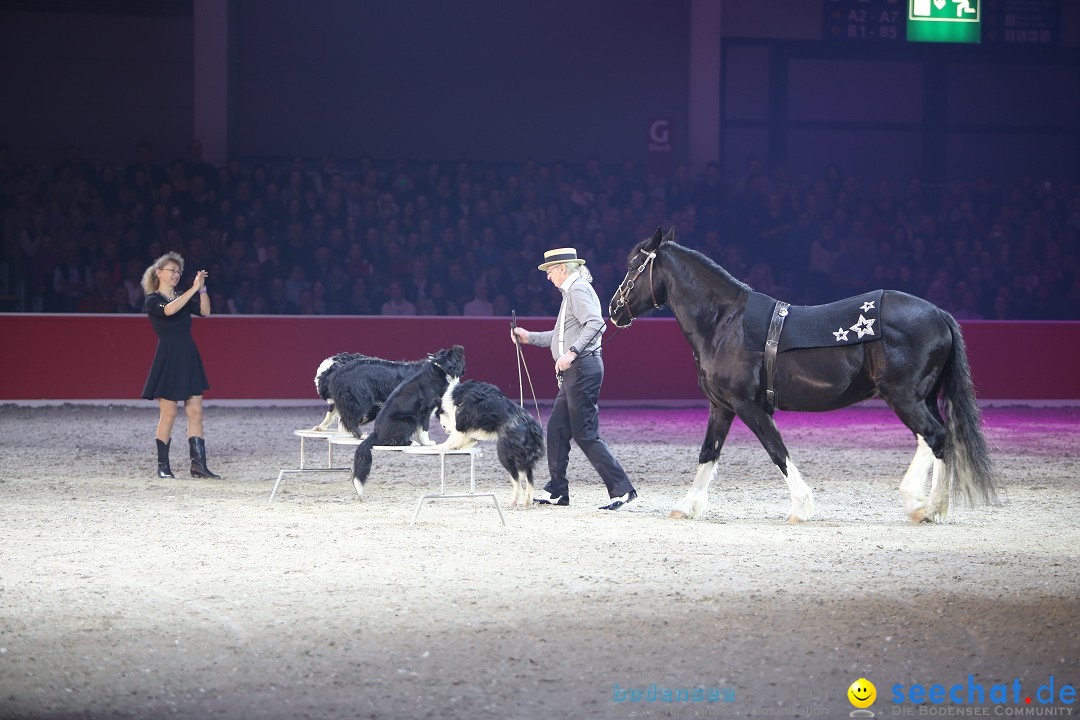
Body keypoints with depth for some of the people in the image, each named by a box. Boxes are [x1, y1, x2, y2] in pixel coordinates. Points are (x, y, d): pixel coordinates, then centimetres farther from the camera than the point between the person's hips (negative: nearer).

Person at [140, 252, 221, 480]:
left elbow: (205, 311, 0)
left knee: (195, 412, 0)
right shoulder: (152, 301, -3)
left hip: (189, 358, 6)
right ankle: (163, 466, 6)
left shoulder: (184, 298, 15)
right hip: (168, 358, -6)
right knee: (168, 414, -3)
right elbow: (169, 310, -25)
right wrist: (194, 289, -25)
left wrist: (202, 288, -13)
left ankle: (198, 464, 0)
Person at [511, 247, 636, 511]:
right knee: (556, 429, 12)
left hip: (582, 368, -11)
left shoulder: (578, 291, -11)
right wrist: (530, 338, 28)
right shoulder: (571, 292, 20)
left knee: (585, 434, -10)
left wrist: (572, 352, -32)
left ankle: (622, 490, -11)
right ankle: (557, 492, 17)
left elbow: (595, 323, -27)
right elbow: (563, 335, 28)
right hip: (573, 372, 11)